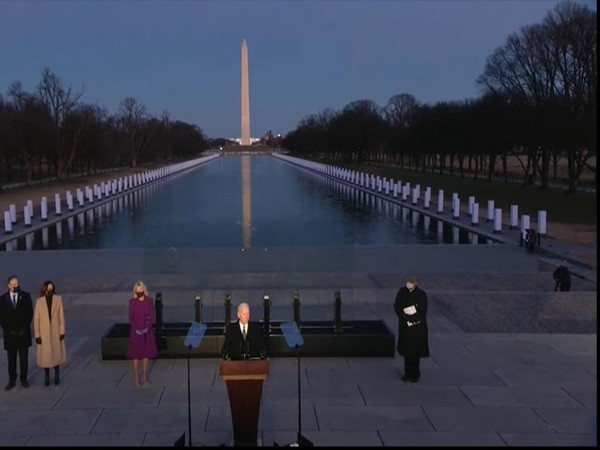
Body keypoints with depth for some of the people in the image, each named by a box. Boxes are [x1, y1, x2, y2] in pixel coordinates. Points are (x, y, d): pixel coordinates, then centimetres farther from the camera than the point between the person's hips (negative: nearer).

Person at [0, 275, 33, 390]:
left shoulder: (26, 296, -1)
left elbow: (30, 314, 0)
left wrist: (24, 329, -7)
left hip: (23, 333, 0)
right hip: (10, 334, 0)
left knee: (24, 358, 6)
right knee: (11, 359, 4)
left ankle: (24, 379, 16)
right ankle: (12, 381, 13)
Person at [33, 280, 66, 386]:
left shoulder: (58, 299, -5)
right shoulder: (39, 301, -6)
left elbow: (61, 316, -2)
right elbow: (36, 319, -3)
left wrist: (62, 331, -3)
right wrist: (37, 335, -5)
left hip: (56, 332, 0)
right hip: (44, 333, 0)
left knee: (57, 353, 9)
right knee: (45, 355, 4)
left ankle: (57, 375, 23)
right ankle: (46, 377, 16)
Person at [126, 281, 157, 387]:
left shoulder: (149, 300, -3)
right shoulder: (132, 301, -5)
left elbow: (152, 316, -2)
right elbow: (130, 317, -3)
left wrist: (147, 328, -13)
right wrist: (136, 329, -14)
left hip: (147, 331, 1)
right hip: (135, 331, -1)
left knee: (146, 354, 8)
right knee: (135, 355, 1)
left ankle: (144, 378, 18)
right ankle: (136, 379, 8)